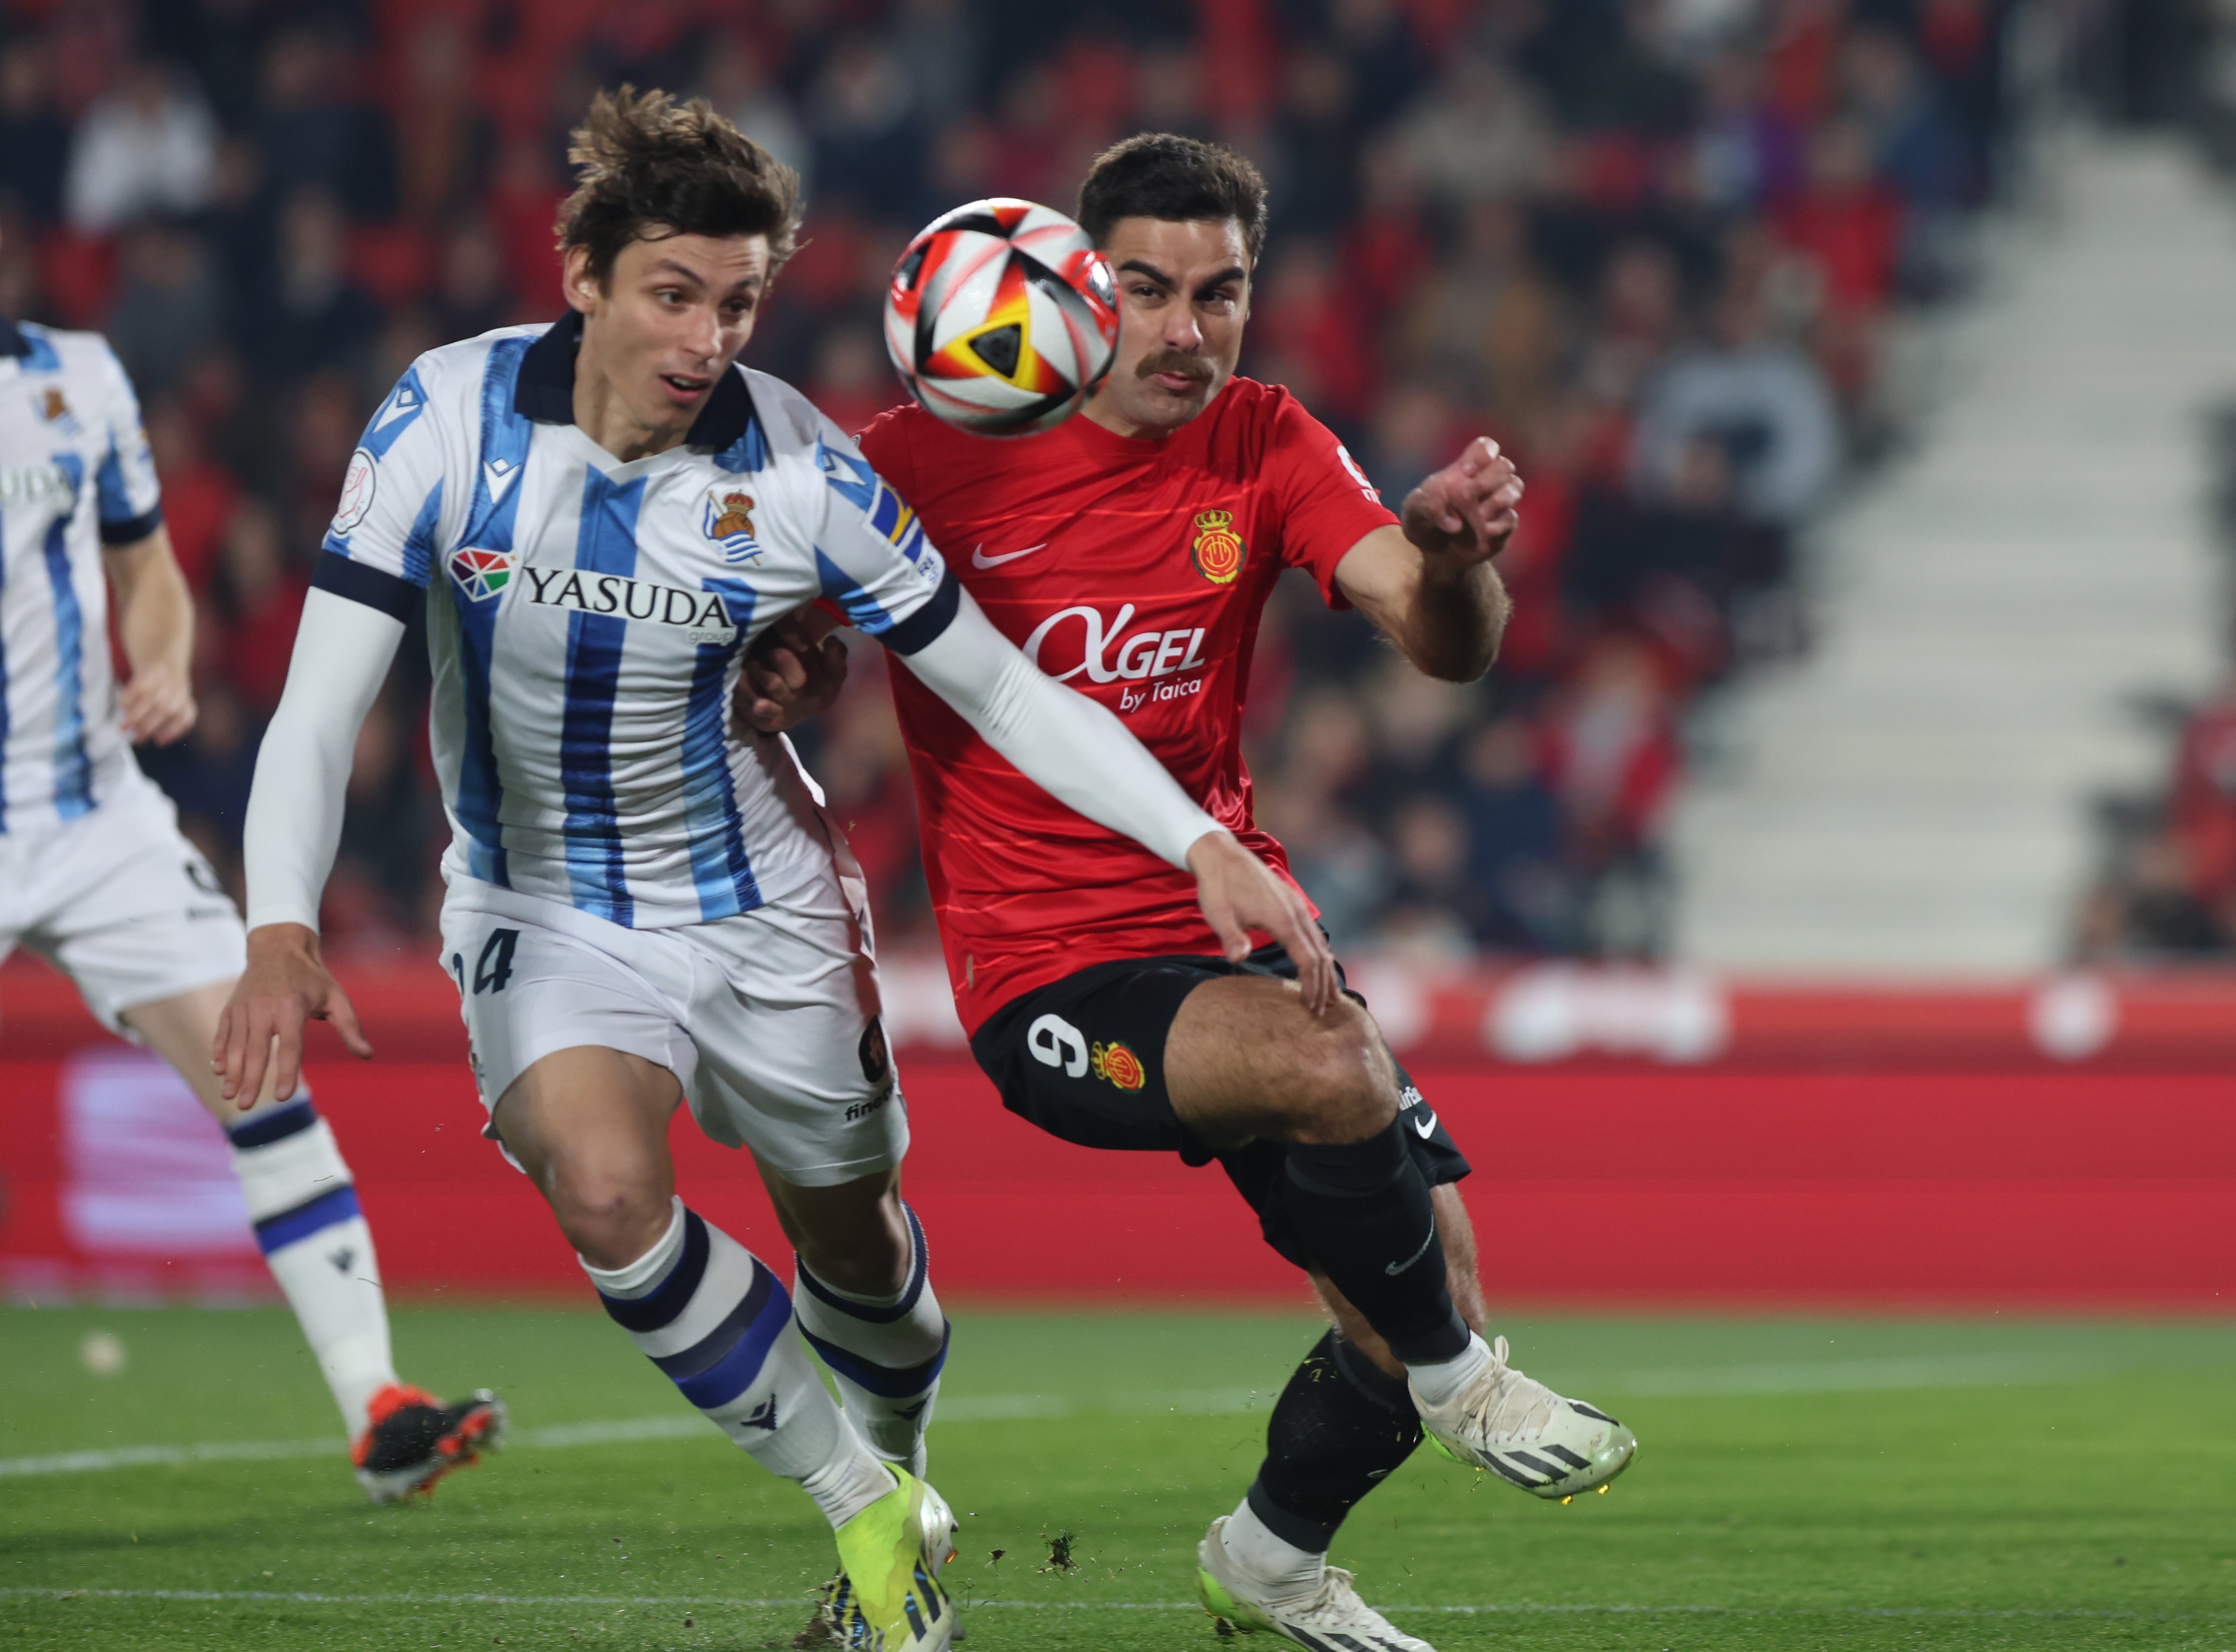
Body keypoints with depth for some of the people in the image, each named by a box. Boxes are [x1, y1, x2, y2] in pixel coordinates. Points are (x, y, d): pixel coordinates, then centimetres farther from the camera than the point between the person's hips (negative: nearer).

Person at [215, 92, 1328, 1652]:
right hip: (545, 918, -1)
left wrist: (1204, 844, -20)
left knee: (853, 1244, 13)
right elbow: (322, 703, -21)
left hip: (764, 908, 1)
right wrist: (282, 931, -37)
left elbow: (1008, 693, -9)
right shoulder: (451, 416, -20)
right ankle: (862, 1501, -7)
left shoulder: (801, 473, -18)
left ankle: (897, 1479, 48)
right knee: (607, 1190, -27)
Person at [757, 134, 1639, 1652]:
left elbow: (1444, 645, -12)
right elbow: (796, 661, 3)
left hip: (1237, 939, 5)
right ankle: (1458, 1381, -7)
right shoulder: (934, 461, -9)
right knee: (1337, 1061, -34)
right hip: (1049, 980, -5)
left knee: (1431, 1283, -1)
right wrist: (779, 689, -21)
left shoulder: (1264, 448, 1)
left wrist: (1454, 561, -36)